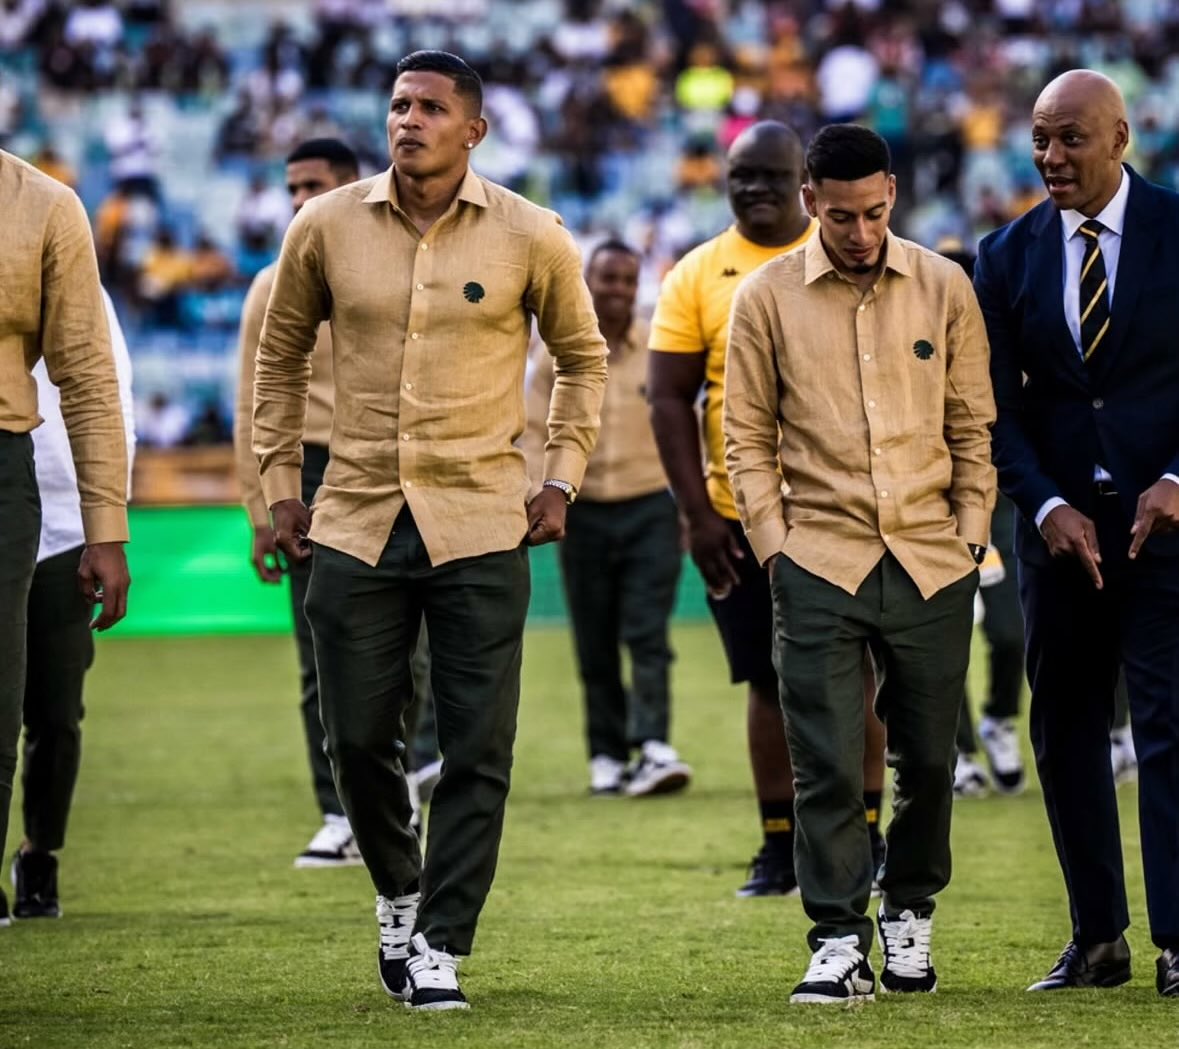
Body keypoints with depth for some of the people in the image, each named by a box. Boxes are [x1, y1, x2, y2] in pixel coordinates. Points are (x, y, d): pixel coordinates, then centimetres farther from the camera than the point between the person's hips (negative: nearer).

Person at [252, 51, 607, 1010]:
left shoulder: (530, 237, -2)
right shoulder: (327, 228, 1)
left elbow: (583, 358, 12)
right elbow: (281, 352, 16)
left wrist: (561, 479, 4)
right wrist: (280, 479, 10)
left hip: (480, 528, -1)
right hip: (356, 523, 1)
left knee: (478, 751, -3)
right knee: (358, 737, 5)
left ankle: (439, 947, 5)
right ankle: (397, 892, 31)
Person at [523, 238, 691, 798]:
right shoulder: (556, 353, 4)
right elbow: (535, 432, 6)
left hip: (652, 506, -1)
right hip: (585, 513, 1)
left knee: (647, 634, -11)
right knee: (595, 645, 4)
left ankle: (653, 747, -18)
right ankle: (607, 757, 10)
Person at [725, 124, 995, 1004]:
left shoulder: (945, 288, 4)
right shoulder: (768, 297, 1)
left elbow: (973, 426, 10)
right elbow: (748, 434, 5)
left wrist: (972, 535, 4)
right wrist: (774, 545, -2)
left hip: (932, 562, 1)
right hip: (820, 561, -1)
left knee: (929, 757, 8)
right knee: (827, 764, -5)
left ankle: (910, 914, 27)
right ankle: (840, 941, 0)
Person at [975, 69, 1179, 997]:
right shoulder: (1010, 256, 5)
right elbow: (1000, 407, 4)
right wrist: (1046, 506, -10)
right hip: (1062, 525, 4)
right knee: (1067, 734, 5)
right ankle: (1097, 938, 12)